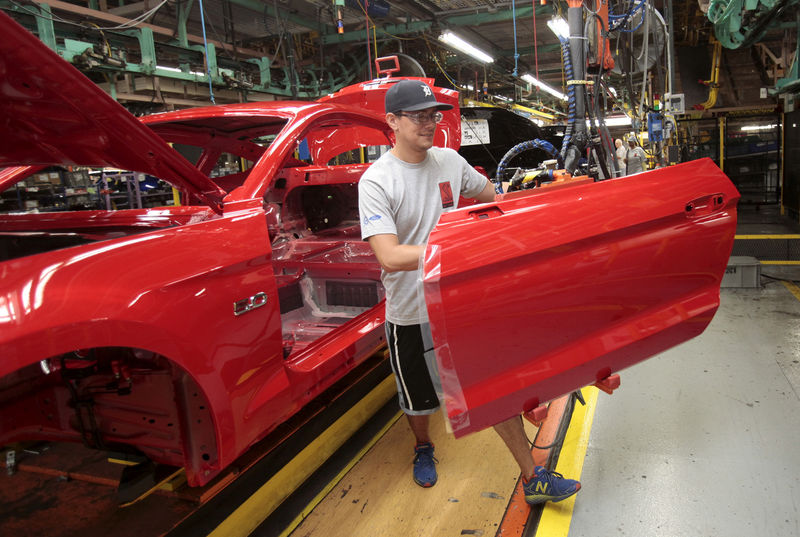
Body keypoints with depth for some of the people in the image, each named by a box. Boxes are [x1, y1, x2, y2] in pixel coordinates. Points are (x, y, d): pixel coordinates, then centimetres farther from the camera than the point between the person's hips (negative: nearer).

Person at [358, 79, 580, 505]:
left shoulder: (450, 161, 0)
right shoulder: (376, 181, -16)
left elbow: (492, 196, 18)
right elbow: (390, 257, -28)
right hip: (411, 313, -3)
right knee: (418, 398, 18)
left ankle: (532, 477, 23)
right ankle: (423, 447, 51)